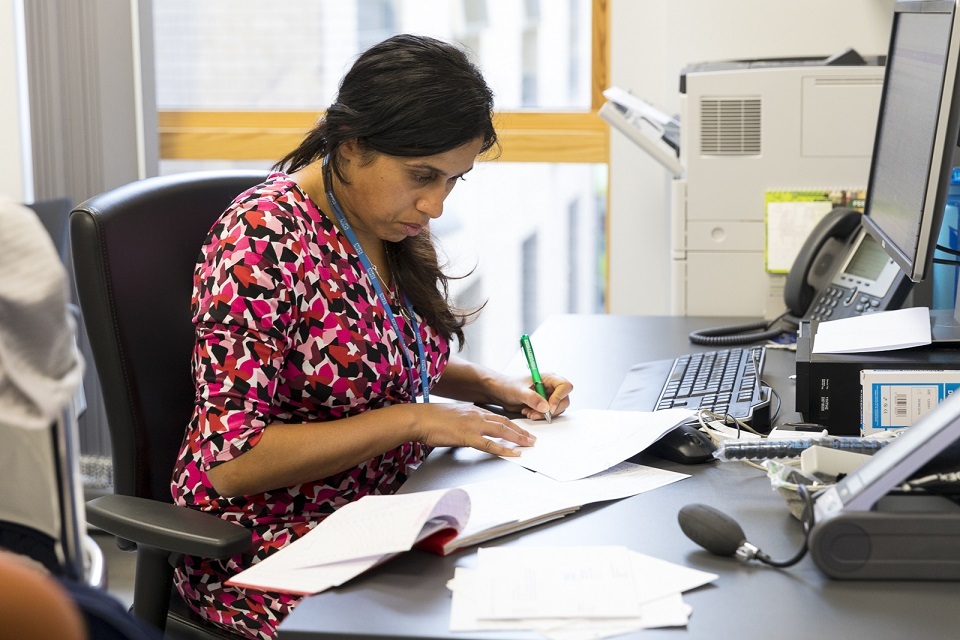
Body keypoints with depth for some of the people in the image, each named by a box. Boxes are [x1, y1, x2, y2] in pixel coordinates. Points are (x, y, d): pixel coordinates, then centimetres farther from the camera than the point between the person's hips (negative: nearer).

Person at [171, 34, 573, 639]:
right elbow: (232, 462, -23)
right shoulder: (264, 240, -20)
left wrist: (489, 385, 3)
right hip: (273, 545, -7)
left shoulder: (394, 222, 3)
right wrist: (410, 420, -22)